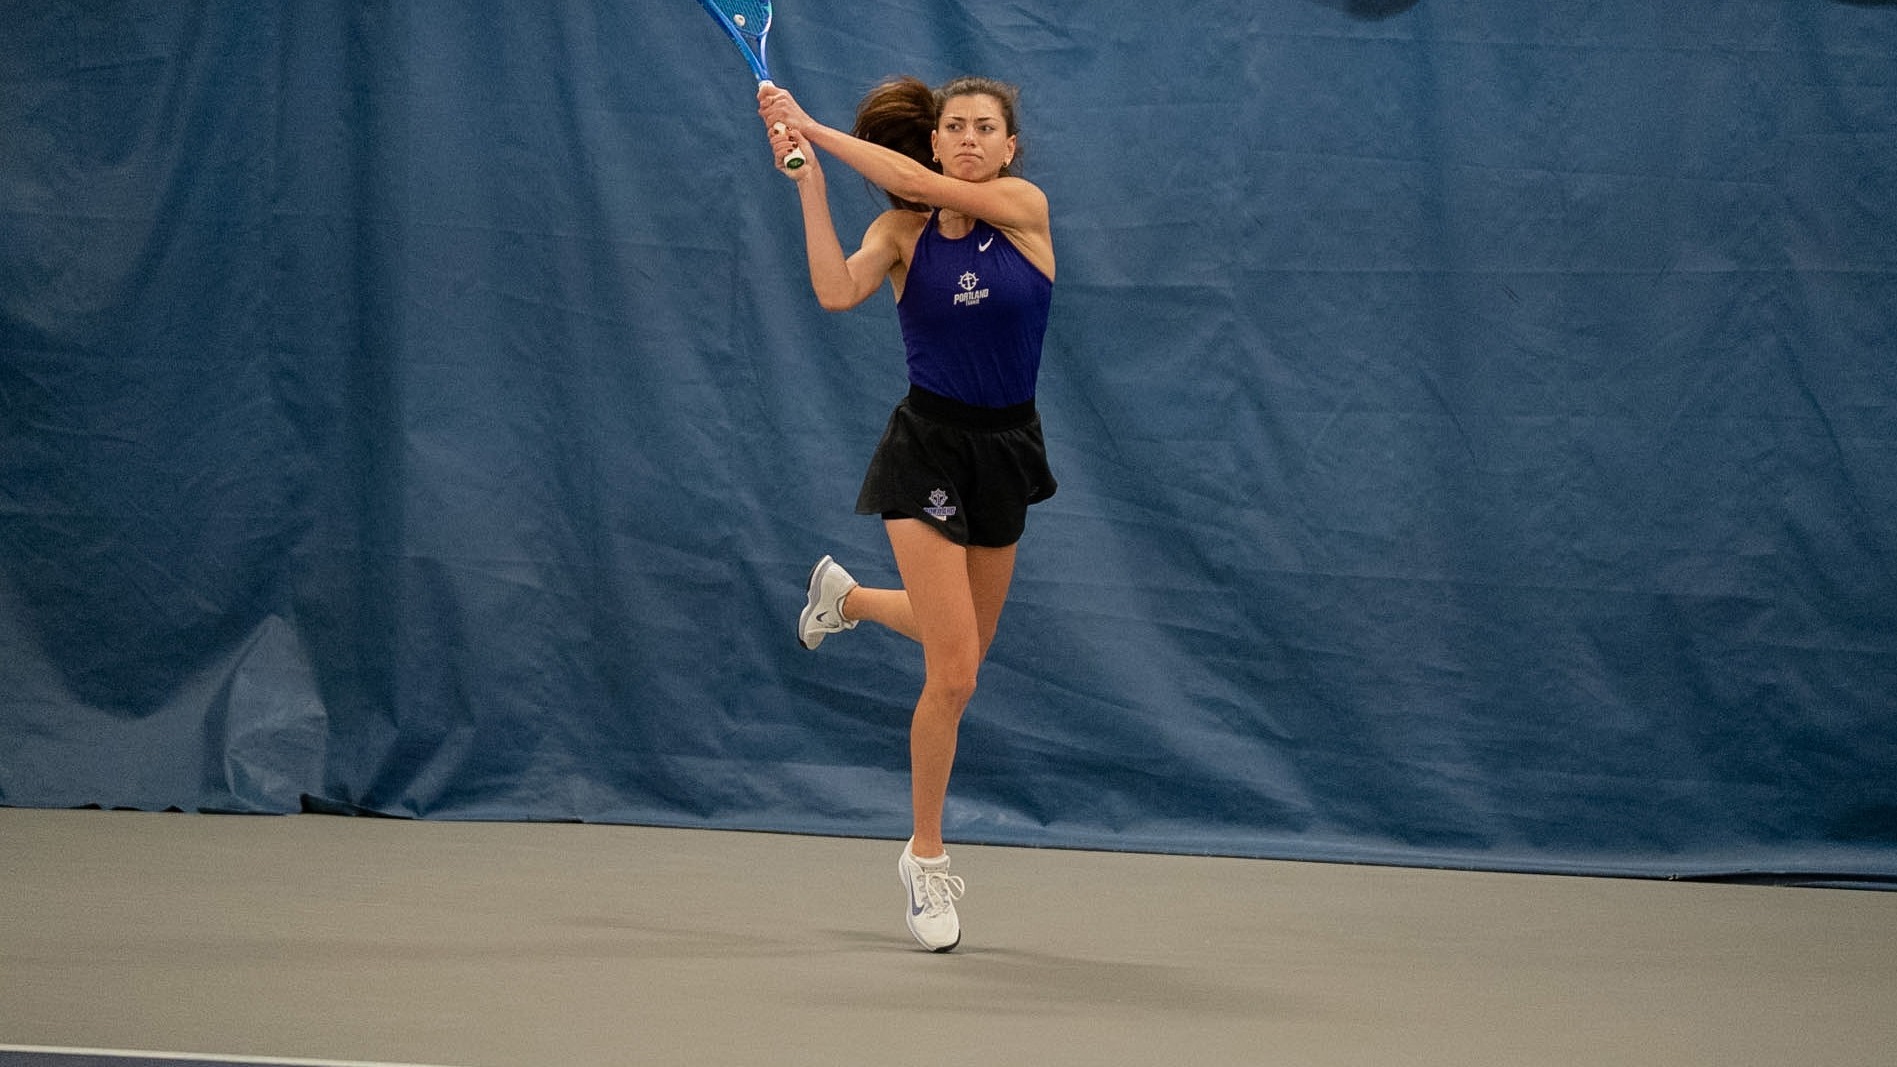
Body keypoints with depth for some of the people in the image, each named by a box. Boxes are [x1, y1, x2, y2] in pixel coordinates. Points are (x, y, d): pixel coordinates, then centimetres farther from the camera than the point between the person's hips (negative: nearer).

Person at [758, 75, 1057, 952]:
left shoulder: (1026, 207, -6)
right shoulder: (902, 232, -5)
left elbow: (918, 183, -20)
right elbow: (837, 292, -24)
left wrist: (814, 129, -18)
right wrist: (808, 182, -22)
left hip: (1005, 451, 3)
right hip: (928, 451, -3)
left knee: (962, 647, 21)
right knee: (953, 673, -11)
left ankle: (845, 597, 50)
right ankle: (926, 859, 6)